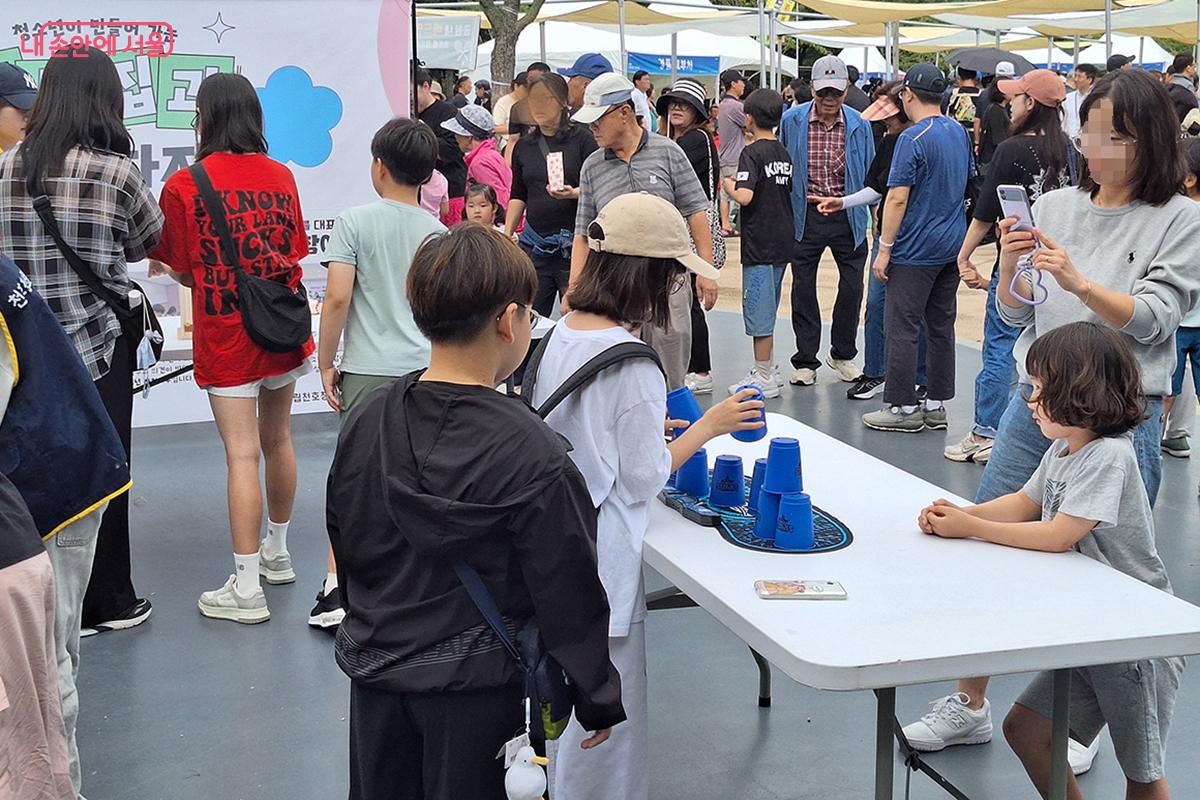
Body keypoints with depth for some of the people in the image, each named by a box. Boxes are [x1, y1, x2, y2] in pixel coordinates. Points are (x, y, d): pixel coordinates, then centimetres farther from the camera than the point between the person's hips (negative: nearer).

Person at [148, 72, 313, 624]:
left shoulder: (184, 185, -10)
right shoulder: (280, 177, 2)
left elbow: (180, 272, -5)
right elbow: (295, 254, 9)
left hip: (225, 336, -5)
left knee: (242, 455, -4)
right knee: (277, 442, 18)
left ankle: (246, 588, 0)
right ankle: (277, 554, 35)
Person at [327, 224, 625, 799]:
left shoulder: (364, 424, -6)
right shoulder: (534, 457, -22)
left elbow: (345, 543, 7)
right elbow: (571, 594, -15)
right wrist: (599, 702, -1)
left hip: (374, 674, 5)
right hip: (475, 689, -4)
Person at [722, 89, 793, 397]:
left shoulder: (752, 153, -14)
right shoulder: (783, 153, 9)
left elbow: (745, 196, -25)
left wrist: (729, 185, -5)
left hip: (759, 242, -8)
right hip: (783, 240, 8)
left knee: (758, 311, -2)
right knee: (768, 308, 18)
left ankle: (763, 378, 2)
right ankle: (769, 369, 25)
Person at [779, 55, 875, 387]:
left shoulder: (858, 125, -1)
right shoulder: (792, 121, -4)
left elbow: (869, 173, 9)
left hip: (847, 215, 1)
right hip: (805, 215, -1)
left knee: (853, 285, 4)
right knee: (803, 287, 4)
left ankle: (842, 354, 25)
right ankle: (805, 360, 16)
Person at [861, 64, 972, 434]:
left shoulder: (913, 139, -16)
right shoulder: (960, 132, 10)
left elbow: (898, 198, -18)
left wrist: (885, 248, -13)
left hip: (917, 250, -8)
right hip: (952, 246, 8)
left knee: (902, 327, -1)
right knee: (941, 326, 12)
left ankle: (903, 407, 2)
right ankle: (936, 405, 17)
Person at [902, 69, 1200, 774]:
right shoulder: (1055, 207, 6)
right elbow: (1017, 316, 8)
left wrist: (1077, 282, -26)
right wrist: (1009, 268, -12)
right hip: (1035, 403, 4)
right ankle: (970, 706, 21)